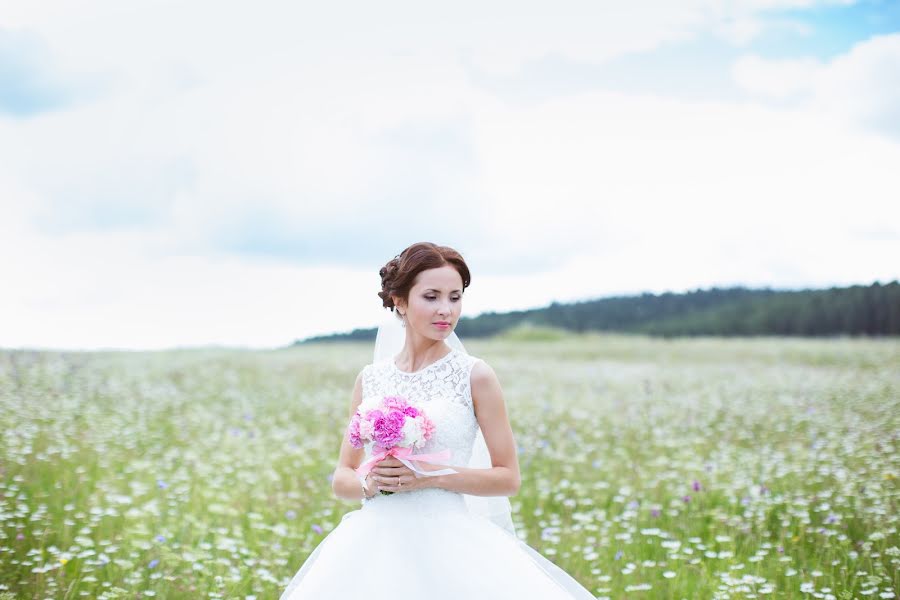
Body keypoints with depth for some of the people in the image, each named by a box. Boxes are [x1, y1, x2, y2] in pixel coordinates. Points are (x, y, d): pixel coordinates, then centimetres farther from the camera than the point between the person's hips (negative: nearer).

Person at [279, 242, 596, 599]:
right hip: (378, 543, 3)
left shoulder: (475, 375, -4)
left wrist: (433, 476, -13)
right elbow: (342, 479, 10)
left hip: (447, 543, -3)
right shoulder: (370, 378, 6)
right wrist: (370, 484, -11)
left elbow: (508, 478, -2)